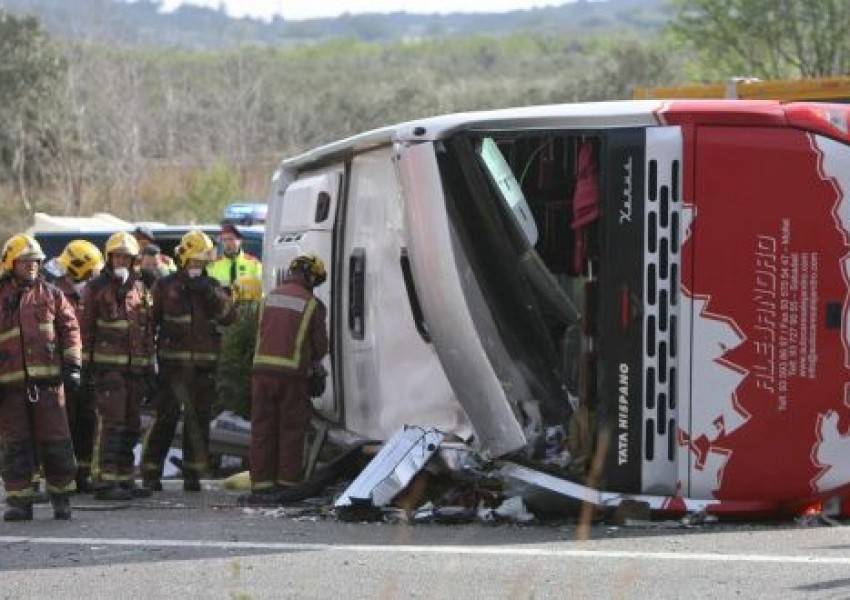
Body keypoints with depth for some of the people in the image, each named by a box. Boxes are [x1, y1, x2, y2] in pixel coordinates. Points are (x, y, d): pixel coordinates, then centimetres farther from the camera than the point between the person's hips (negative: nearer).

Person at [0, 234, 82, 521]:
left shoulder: (50, 295, 10)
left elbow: (70, 328, 11)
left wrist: (72, 366, 3)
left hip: (48, 379, 0)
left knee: (56, 442, 0)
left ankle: (61, 497, 12)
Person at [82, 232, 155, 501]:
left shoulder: (139, 289, 16)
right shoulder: (96, 288, 0)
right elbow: (86, 327, -2)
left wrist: (149, 368, 16)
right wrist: (86, 363, -8)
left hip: (134, 365, 6)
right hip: (107, 365, -6)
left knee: (131, 425, 9)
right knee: (111, 423, -12)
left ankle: (124, 479, 17)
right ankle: (104, 482, -13)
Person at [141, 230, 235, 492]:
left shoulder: (212, 287, 12)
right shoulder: (165, 286, 3)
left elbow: (229, 316, -1)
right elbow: (148, 322, 4)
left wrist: (210, 295, -14)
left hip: (204, 366, 3)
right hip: (172, 364, -3)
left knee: (199, 421, 6)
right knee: (166, 419, -6)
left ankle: (193, 473, 13)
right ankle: (151, 472, 0)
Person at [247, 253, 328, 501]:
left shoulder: (270, 297, 11)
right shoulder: (312, 305, -2)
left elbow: (261, 334, 15)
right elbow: (320, 345, 2)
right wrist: (314, 362, 26)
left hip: (262, 368, 4)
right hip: (292, 372, -4)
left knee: (262, 427, 8)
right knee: (291, 428, 6)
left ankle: (261, 481, 7)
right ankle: (287, 480, 6)